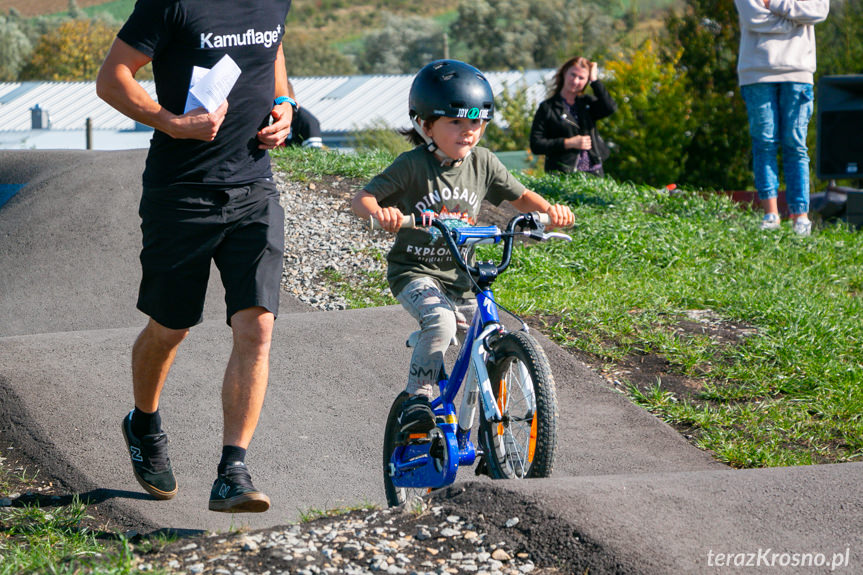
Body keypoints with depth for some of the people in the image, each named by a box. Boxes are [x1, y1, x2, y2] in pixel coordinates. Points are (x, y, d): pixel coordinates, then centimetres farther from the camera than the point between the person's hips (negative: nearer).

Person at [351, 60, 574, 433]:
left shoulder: (482, 163, 1)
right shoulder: (413, 165, -13)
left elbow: (520, 196, 12)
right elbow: (362, 199, -17)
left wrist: (548, 209, -10)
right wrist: (380, 213, -41)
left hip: (460, 276, 5)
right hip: (414, 272, -5)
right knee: (441, 320, -34)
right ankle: (416, 399, -22)